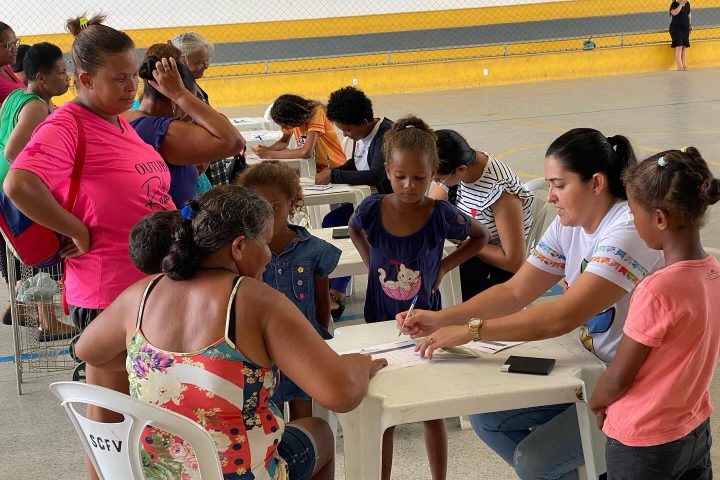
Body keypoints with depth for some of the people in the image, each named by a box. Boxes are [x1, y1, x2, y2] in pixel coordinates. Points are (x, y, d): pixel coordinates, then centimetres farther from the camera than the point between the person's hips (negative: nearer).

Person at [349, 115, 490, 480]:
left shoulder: (441, 216, -16)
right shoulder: (372, 209, -13)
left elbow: (480, 236, 4)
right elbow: (354, 230, 12)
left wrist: (445, 266, -5)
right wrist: (372, 263, 1)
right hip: (380, 320, 1)